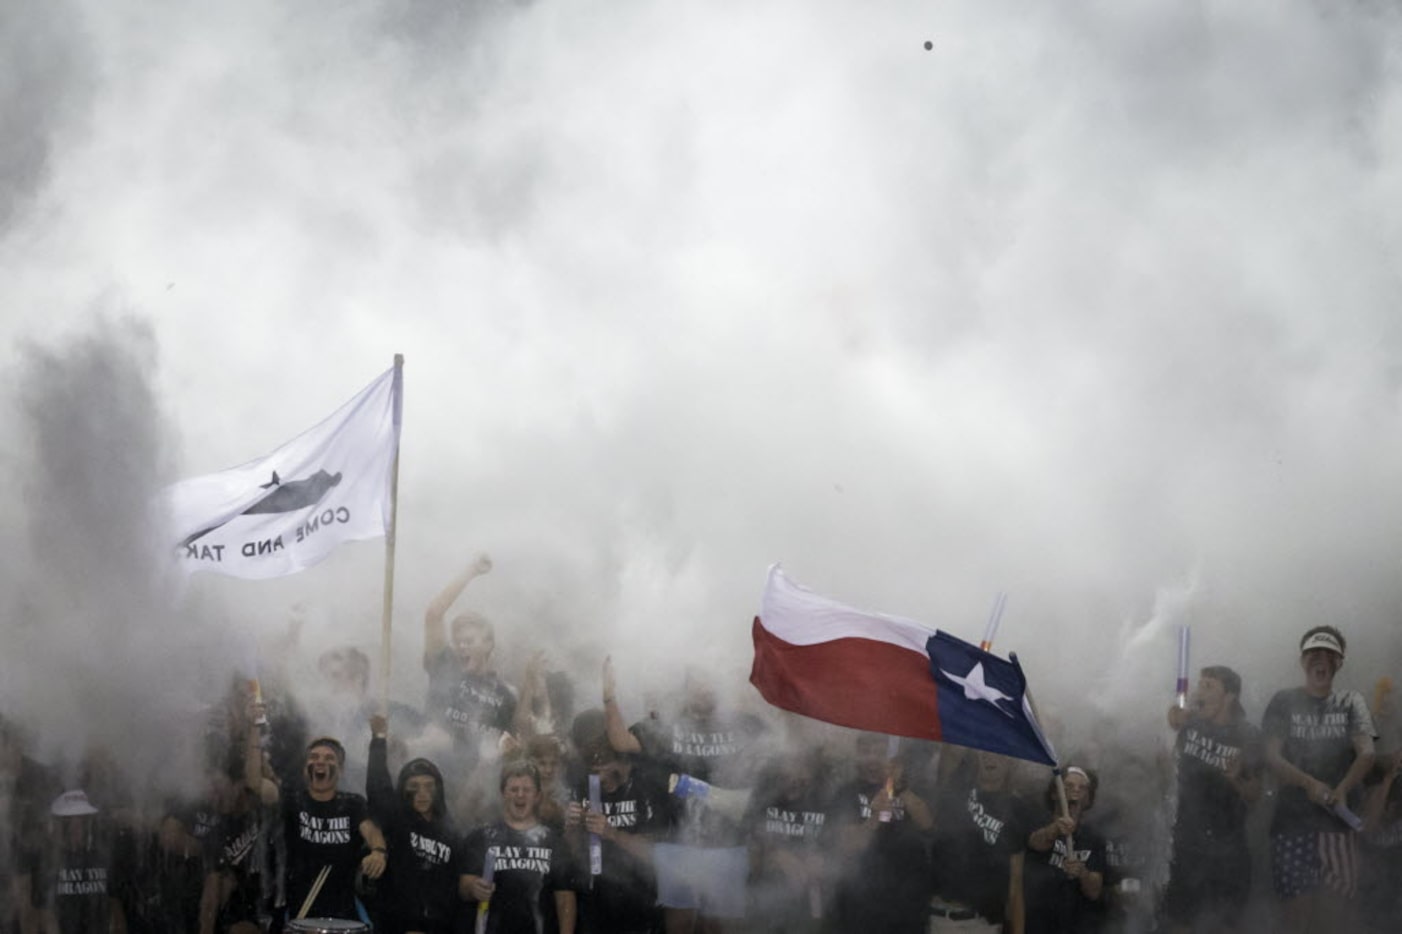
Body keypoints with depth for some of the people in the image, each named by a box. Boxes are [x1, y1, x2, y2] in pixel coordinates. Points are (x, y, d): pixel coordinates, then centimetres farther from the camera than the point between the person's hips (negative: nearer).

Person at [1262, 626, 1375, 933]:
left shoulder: (1351, 704, 12)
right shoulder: (1285, 702, 9)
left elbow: (1366, 753, -1)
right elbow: (1272, 757, 0)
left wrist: (1342, 790, -18)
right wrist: (1309, 784, -17)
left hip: (1337, 820, 1)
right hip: (1292, 818, -1)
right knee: (1298, 908, -6)